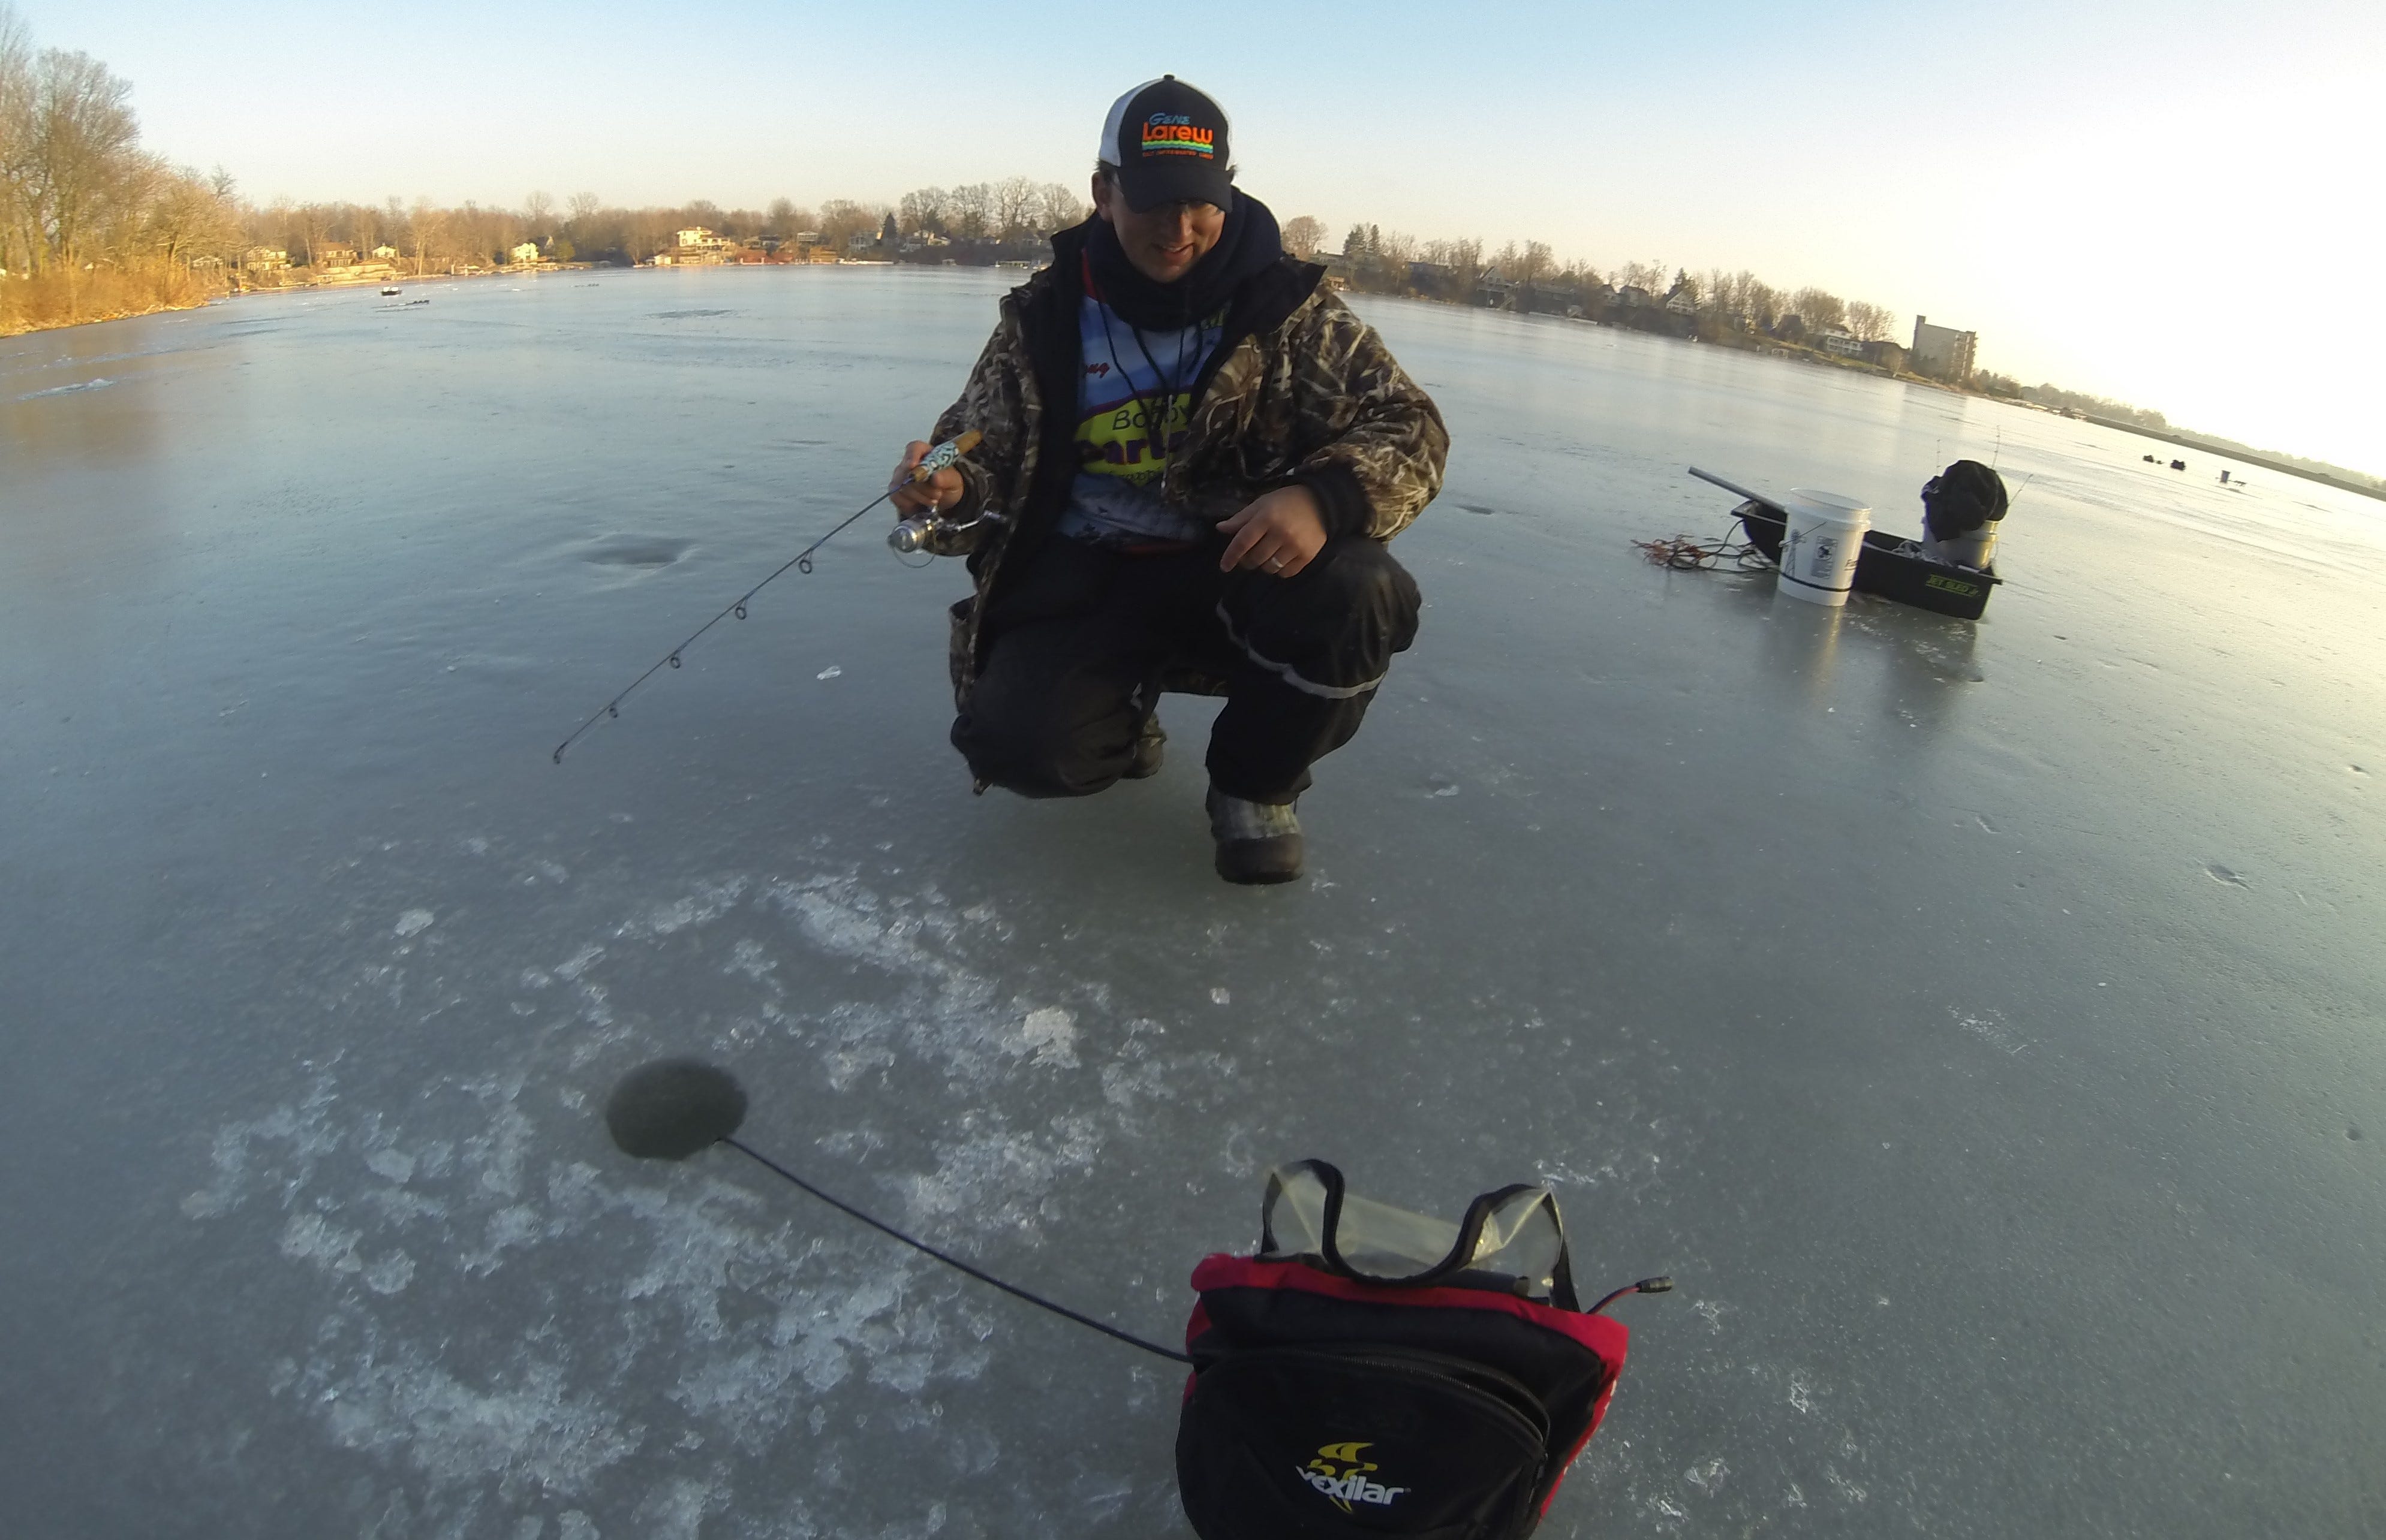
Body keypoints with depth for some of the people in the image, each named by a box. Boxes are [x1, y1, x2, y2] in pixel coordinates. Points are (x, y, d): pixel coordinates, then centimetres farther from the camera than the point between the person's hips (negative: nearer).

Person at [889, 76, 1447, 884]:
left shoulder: (1286, 303, -4)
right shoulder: (1046, 317, 0)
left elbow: (1409, 429, -8)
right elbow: (985, 461, 4)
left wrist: (1324, 498, -31)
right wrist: (951, 491, -23)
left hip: (1244, 568, 0)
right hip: (1083, 579, 1)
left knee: (1356, 595, -32)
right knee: (1020, 742, -25)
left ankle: (1257, 782, -1)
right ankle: (1128, 707, 15)